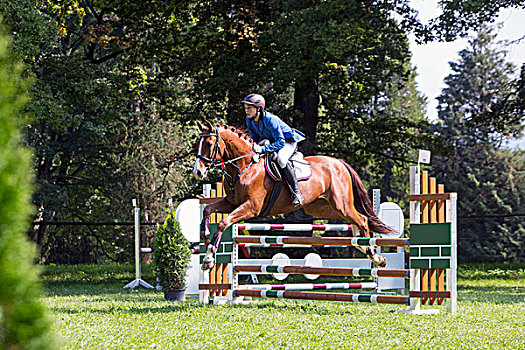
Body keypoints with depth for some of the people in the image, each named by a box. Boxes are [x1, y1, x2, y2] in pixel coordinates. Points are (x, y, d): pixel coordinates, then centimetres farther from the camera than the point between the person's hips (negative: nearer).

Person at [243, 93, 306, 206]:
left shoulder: (270, 119, -33)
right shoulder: (249, 120, -10)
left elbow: (280, 142, -33)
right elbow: (255, 138, 6)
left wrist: (263, 149, -39)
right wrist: (256, 145, -17)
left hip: (288, 141, -9)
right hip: (271, 141, 9)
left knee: (281, 159, -38)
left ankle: (296, 192, -30)